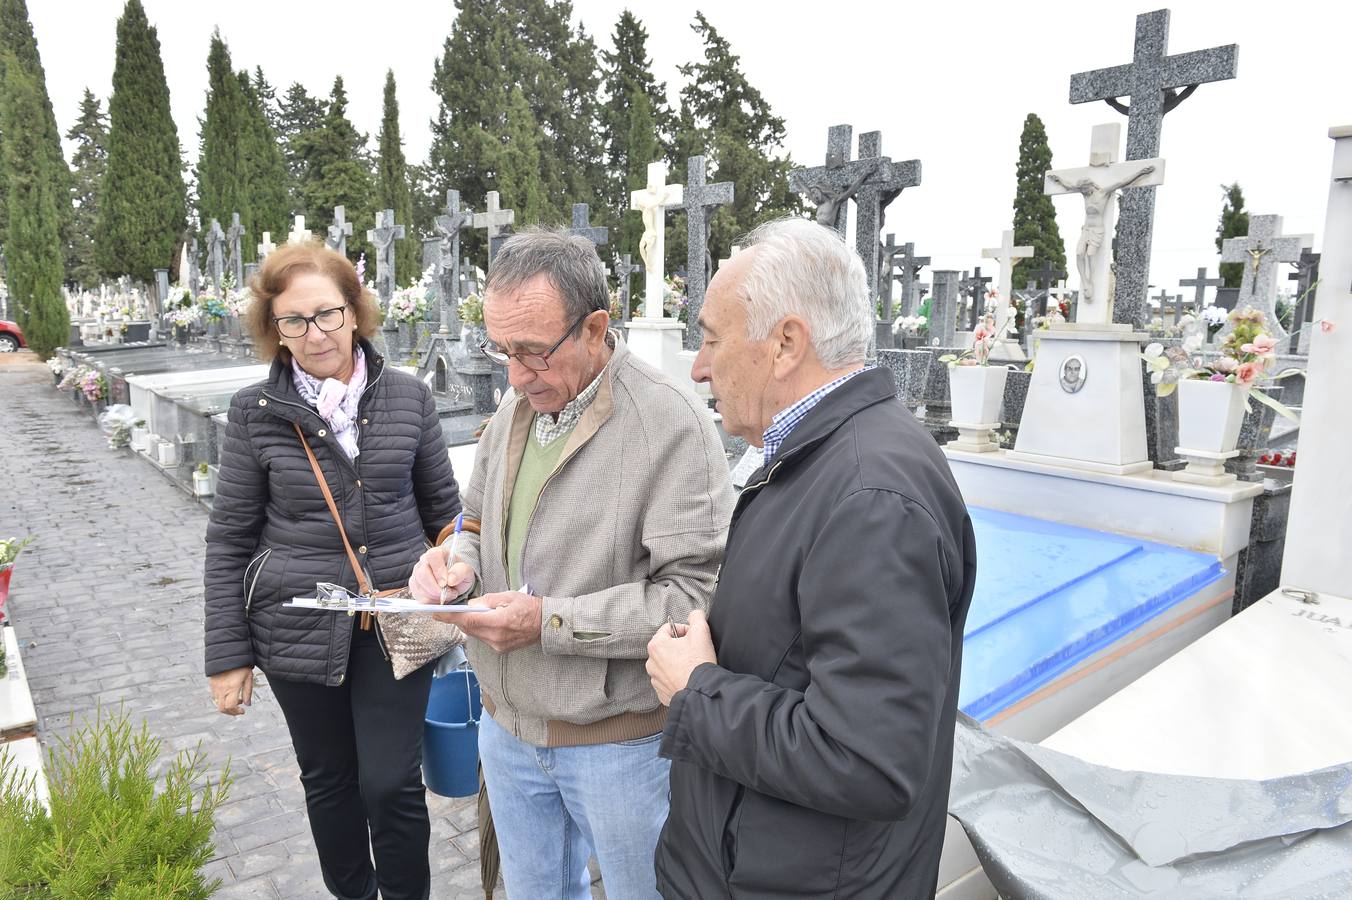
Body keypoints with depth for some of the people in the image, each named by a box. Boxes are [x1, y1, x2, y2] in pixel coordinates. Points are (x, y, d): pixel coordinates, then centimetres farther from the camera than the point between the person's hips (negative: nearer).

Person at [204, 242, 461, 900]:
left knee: (392, 783, 1)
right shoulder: (255, 413, -5)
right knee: (329, 780, 17)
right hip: (299, 627, 1)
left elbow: (444, 509, 6)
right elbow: (229, 541, 0)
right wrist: (228, 656, -1)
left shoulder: (408, 397, -3)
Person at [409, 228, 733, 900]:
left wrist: (549, 621, -26)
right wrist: (458, 563, -7)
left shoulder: (672, 422, -21)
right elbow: (481, 523, 16)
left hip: (619, 739, -6)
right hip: (509, 725, 7)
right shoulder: (514, 409, 3)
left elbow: (697, 593, -25)